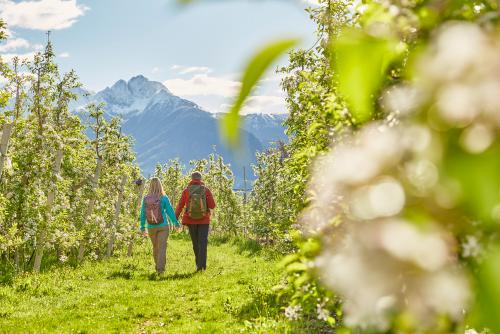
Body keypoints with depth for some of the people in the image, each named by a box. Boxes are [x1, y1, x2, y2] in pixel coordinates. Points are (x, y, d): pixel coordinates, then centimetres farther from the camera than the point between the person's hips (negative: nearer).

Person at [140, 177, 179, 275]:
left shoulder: (146, 199, -5)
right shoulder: (164, 198, -10)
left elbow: (143, 214, 1)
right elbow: (170, 212, -4)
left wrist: (143, 227, 11)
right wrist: (176, 223, 11)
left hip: (151, 227, 3)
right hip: (163, 226, -3)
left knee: (155, 247, 18)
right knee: (162, 247, -2)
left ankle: (158, 267, 30)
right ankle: (160, 269, -11)